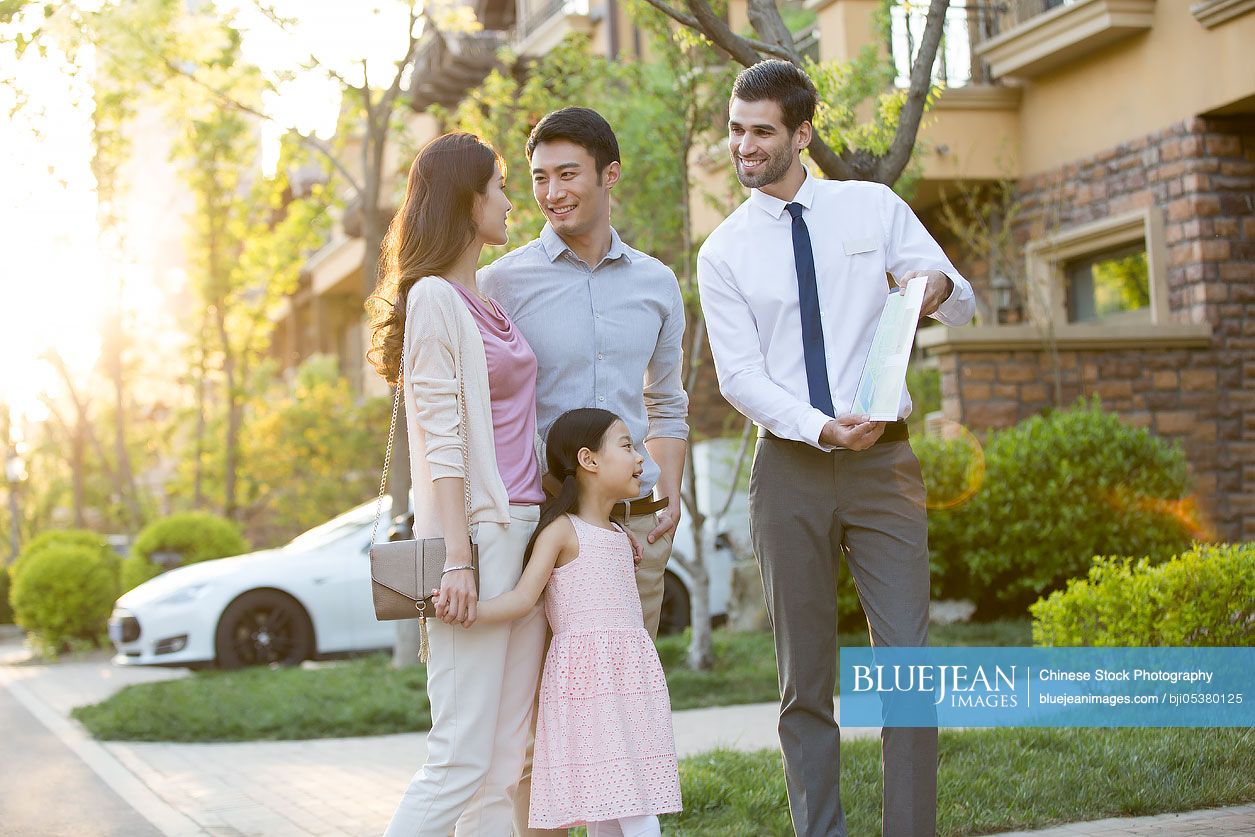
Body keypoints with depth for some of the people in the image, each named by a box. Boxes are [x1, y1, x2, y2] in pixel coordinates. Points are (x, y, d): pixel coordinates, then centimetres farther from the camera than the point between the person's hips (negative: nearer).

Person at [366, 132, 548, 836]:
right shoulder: (433, 298, -6)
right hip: (479, 533, -8)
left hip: (526, 530, 8)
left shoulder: (487, 302, 19)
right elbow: (441, 439, -13)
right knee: (462, 758, -10)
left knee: (510, 761, 5)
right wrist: (457, 557, -18)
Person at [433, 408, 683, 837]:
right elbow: (524, 597, -15)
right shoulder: (561, 531, -5)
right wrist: (465, 611, -27)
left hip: (631, 672, 7)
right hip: (586, 670, -7)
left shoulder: (621, 537, 18)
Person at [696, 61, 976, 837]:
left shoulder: (872, 207, 7)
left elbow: (962, 301, 12)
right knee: (806, 682, 5)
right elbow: (739, 375, -3)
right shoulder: (725, 252, 5)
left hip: (884, 460, 0)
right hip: (789, 467, 0)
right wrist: (822, 429, -19)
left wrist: (939, 289, -14)